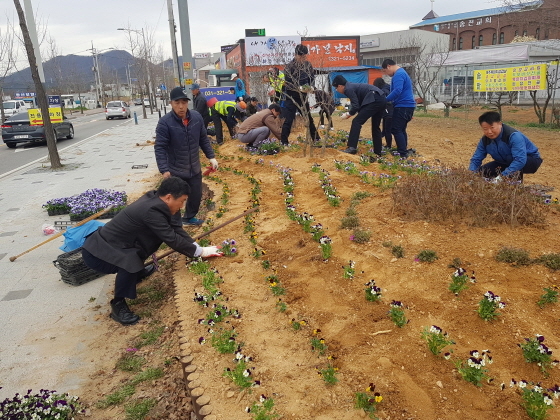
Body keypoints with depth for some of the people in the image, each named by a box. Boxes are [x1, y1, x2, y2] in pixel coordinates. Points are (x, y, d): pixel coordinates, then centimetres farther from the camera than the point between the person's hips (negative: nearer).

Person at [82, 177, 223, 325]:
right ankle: (118, 306, -11)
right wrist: (200, 252, -13)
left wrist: (196, 247, -2)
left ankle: (138, 272, 35)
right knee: (130, 262, -35)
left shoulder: (154, 200, -2)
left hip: (109, 246, 10)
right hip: (98, 253, -9)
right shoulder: (151, 211, -29)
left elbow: (176, 229, 5)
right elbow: (172, 239, -23)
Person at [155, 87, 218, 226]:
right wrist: (164, 169, -25)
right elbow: (160, 148, -19)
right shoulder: (165, 122, -19)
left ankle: (189, 217, 43)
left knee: (196, 195, 18)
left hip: (195, 168, 5)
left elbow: (203, 139, 8)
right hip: (175, 171, -5)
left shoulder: (197, 117, -5)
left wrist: (211, 156, 4)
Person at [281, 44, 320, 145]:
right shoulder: (289, 66, -14)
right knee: (288, 121, -5)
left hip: (303, 97, 5)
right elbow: (288, 83, -17)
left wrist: (310, 86, -13)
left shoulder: (308, 65, 2)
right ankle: (284, 142, 2)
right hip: (290, 98, -5)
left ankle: (316, 139, 28)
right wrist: (299, 88, -30)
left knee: (309, 118, 16)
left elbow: (312, 78, 9)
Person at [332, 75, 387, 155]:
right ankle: (378, 152, 22)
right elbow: (359, 104, 26)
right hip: (381, 99, 10)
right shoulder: (352, 86, 25)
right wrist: (350, 113, 19)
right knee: (375, 127, 17)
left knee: (356, 122, -7)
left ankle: (352, 147, -13)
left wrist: (348, 114, 5)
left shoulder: (348, 89, -4)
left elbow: (356, 106, -10)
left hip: (374, 100, -10)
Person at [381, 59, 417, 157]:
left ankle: (403, 153, -8)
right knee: (401, 129, 15)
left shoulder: (398, 74, -14)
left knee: (396, 130, -8)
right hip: (407, 105, 11)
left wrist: (385, 100, -21)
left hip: (403, 106, -11)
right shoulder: (402, 72, 21)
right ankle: (404, 151, 21)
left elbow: (397, 91, -28)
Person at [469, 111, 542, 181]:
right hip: (508, 163, 6)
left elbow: (520, 160, -45)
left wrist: (502, 176, -53)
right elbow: (476, 159, -10)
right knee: (482, 171, -10)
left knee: (509, 158, -38)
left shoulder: (514, 136, -33)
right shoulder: (485, 140, -12)